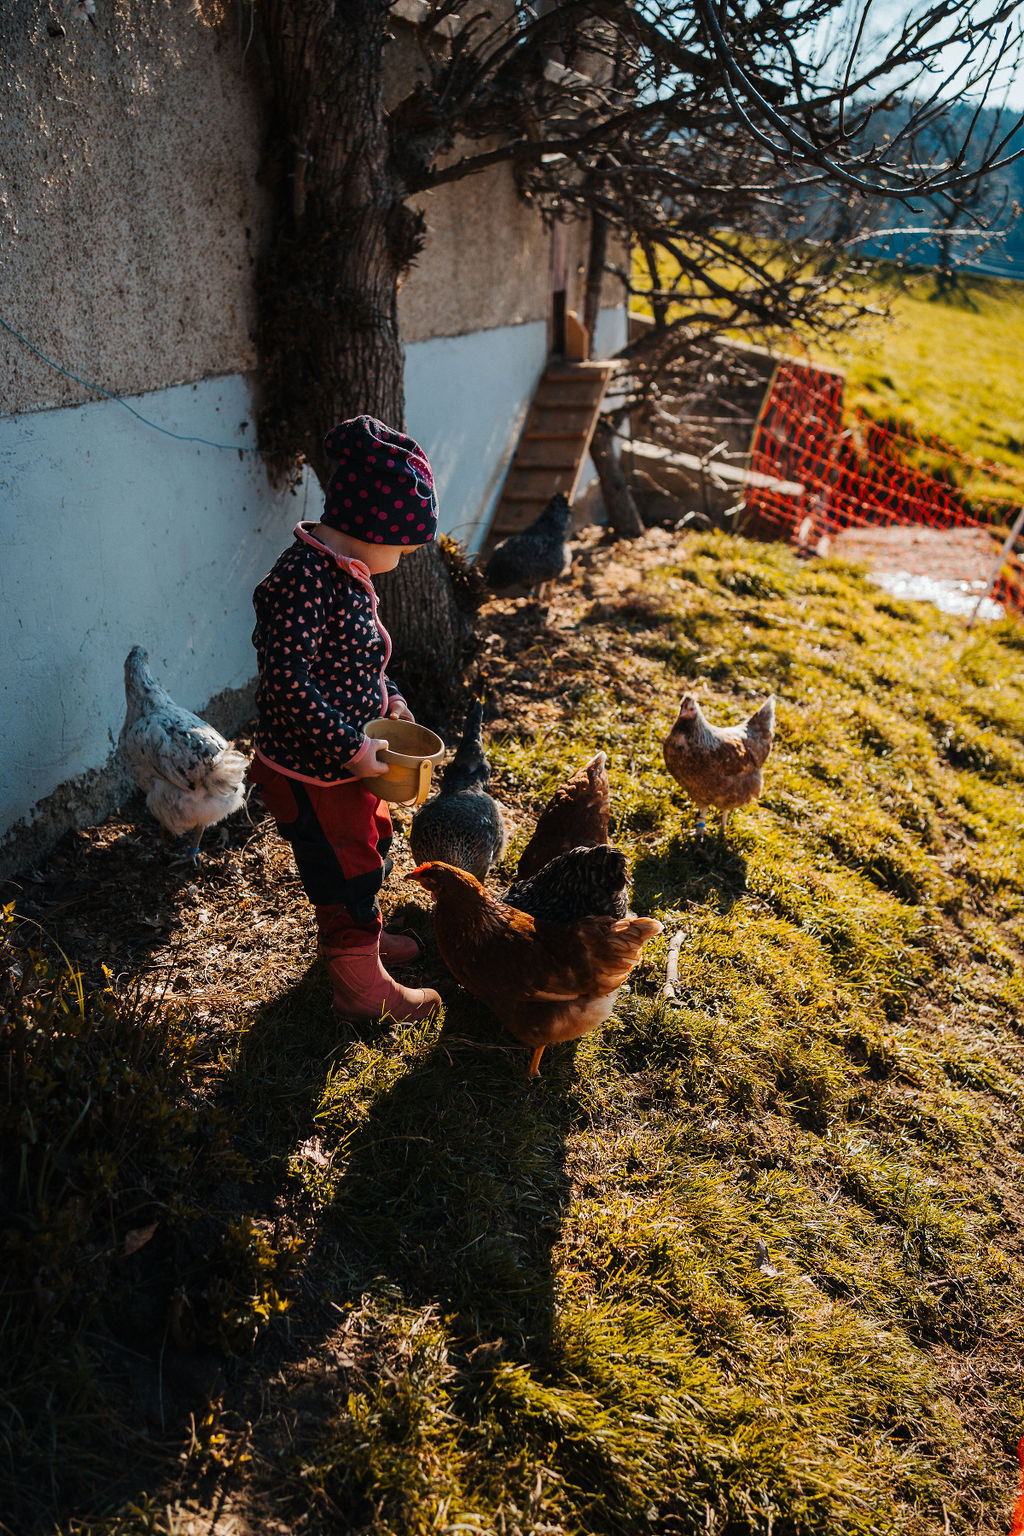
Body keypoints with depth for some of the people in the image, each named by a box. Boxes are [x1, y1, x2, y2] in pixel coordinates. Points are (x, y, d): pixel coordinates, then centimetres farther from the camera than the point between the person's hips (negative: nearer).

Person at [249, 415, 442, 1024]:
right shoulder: (304, 579, -27)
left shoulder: (344, 571, 4)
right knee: (347, 866, 6)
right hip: (311, 770, -10)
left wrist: (388, 699, 6)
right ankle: (361, 986, 27)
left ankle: (354, 938, 51)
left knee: (370, 844, 27)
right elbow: (286, 681, -32)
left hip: (347, 758, 10)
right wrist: (350, 747, -28)